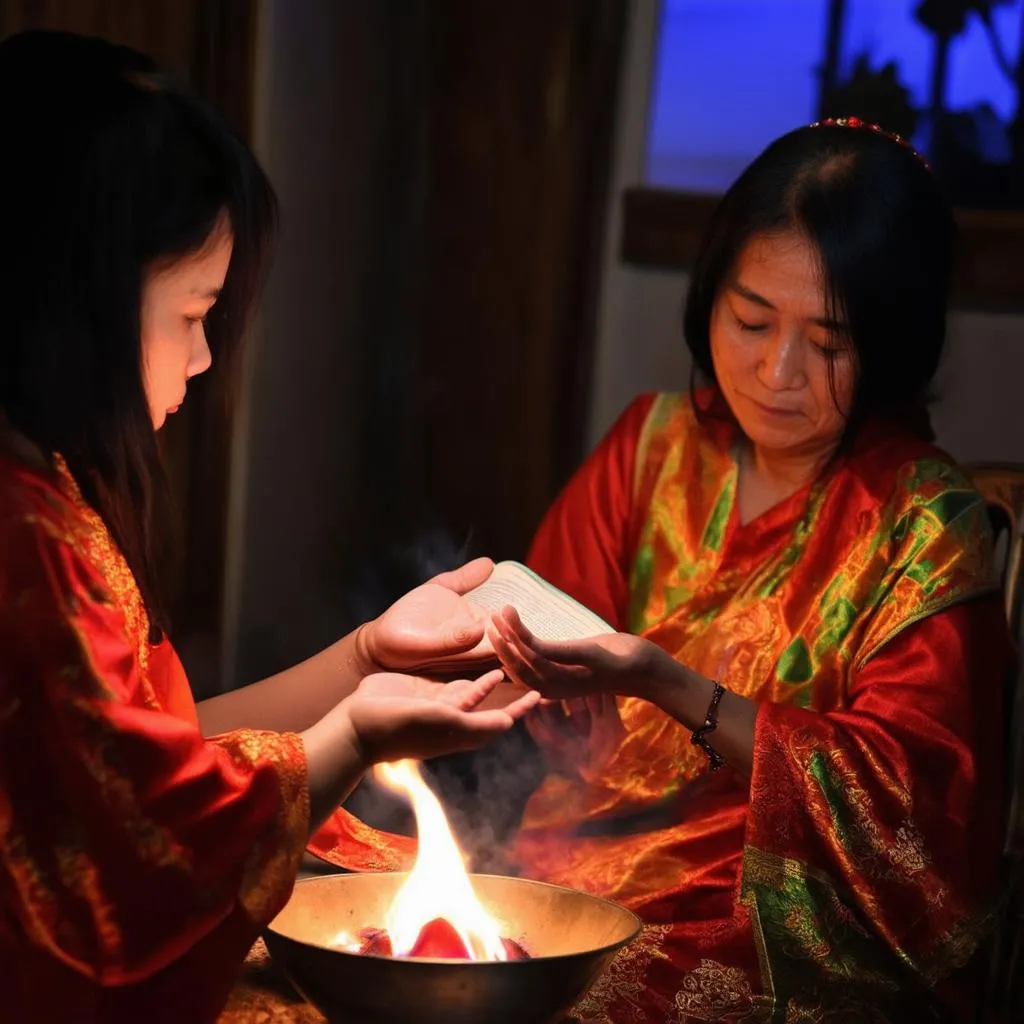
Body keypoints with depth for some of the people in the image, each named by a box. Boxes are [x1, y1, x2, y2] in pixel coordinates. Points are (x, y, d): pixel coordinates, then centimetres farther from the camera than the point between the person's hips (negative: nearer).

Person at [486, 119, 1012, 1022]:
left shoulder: (929, 534, -7)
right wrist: (559, 682, -17)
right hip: (580, 862, 5)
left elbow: (895, 800, -12)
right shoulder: (657, 442, 7)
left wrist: (673, 688, -23)